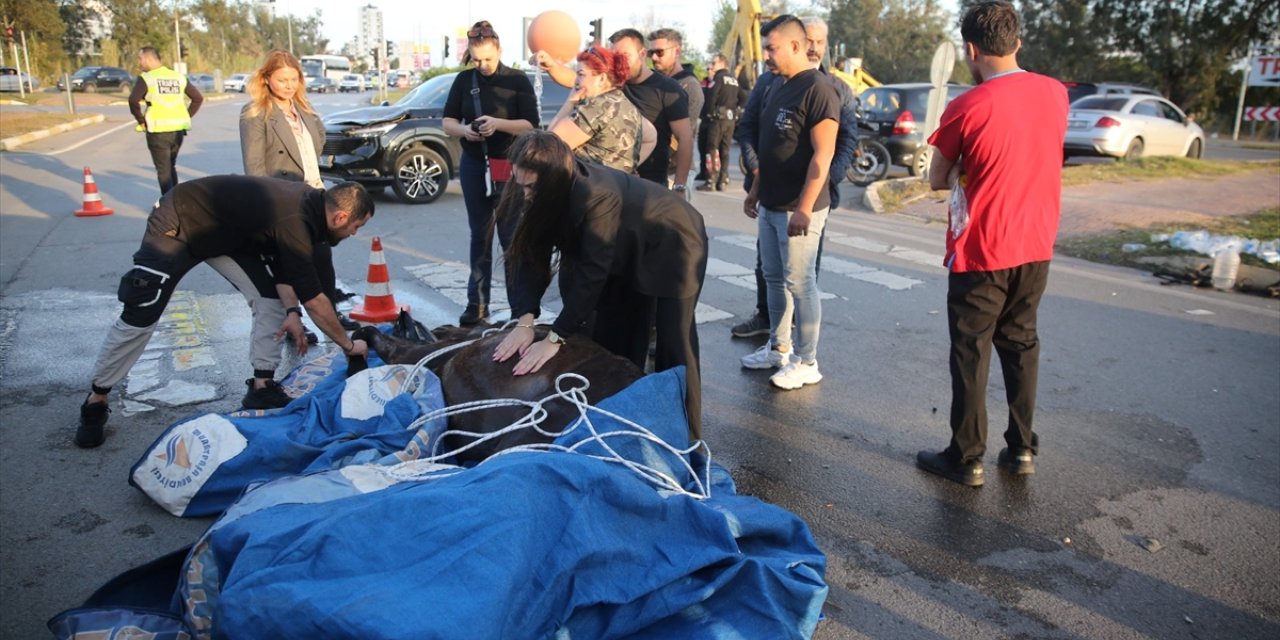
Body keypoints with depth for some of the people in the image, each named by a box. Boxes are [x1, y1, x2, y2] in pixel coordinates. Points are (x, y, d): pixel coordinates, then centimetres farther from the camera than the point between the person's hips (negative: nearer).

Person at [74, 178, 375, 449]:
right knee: (139, 319, -6)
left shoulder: (310, 202, -10)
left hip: (226, 231, 9)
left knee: (271, 299, -4)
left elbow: (282, 259, 2)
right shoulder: (294, 224, -35)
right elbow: (314, 300, -28)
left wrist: (291, 310, -11)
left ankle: (262, 386, 3)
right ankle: (95, 401, 12)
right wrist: (349, 345, -17)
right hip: (176, 226, -8)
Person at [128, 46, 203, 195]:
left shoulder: (147, 78, -6)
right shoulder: (179, 77, 10)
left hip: (158, 131, -5)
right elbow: (198, 98, 10)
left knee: (163, 170, 4)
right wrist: (185, 118, 11)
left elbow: (133, 100, -20)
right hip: (178, 130, 5)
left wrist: (141, 120, -7)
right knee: (171, 167, 21)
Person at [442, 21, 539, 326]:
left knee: (512, 238, -4)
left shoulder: (518, 80, -3)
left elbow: (531, 125, -9)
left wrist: (498, 123, -24)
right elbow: (448, 122, 8)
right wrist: (464, 130, -14)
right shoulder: (464, 80, 6)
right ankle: (477, 305, 13)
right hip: (473, 166, 4)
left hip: (510, 167, -3)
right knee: (479, 236, 8)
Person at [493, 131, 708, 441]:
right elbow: (532, 255, -17)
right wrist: (524, 321, -29)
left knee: (673, 348, -4)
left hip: (673, 248, -7)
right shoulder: (546, 193, -17)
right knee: (611, 341, 9)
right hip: (628, 253, 8)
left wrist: (554, 339, -36)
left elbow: (592, 272, -38)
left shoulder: (597, 196, -39)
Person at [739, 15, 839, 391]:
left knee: (800, 284, -2)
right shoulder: (778, 86, 13)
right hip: (770, 205, 9)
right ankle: (778, 348, 27)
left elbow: (822, 155, -20)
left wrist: (804, 208, -24)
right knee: (774, 278, 15)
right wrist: (756, 190, 18)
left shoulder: (817, 91, -15)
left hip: (798, 209, -9)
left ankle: (807, 363, 8)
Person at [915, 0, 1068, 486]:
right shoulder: (1056, 94, 1)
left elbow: (937, 181, -5)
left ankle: (966, 459, 13)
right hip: (1036, 246, 6)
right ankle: (1022, 449, 24)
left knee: (971, 354, 5)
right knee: (1021, 344, 17)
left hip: (981, 251, -5)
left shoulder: (966, 109, -16)